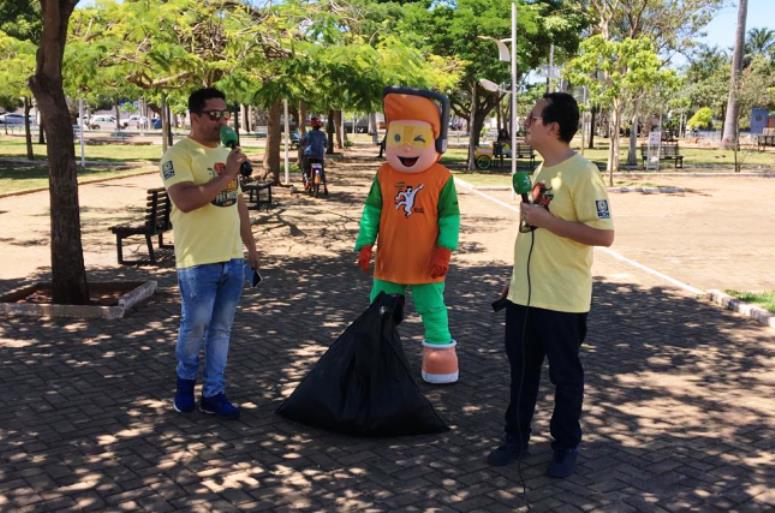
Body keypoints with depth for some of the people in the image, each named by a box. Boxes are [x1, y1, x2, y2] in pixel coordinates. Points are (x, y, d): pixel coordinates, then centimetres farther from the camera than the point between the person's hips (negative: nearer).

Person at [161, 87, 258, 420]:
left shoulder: (226, 153, 14)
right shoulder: (178, 154, -10)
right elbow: (185, 200, -25)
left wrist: (251, 247, 18)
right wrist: (225, 175, -22)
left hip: (232, 259, 7)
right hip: (198, 261, -6)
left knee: (221, 328, 10)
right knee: (195, 326, 4)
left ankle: (213, 393, 20)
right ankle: (186, 380, 29)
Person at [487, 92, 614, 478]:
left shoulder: (582, 173, -16)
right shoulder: (542, 171, 10)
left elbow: (603, 235, -21)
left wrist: (546, 219, -21)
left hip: (562, 299, -8)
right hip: (524, 293, 8)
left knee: (565, 374, 9)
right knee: (521, 369, 16)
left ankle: (566, 447, 25)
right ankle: (516, 437, 31)